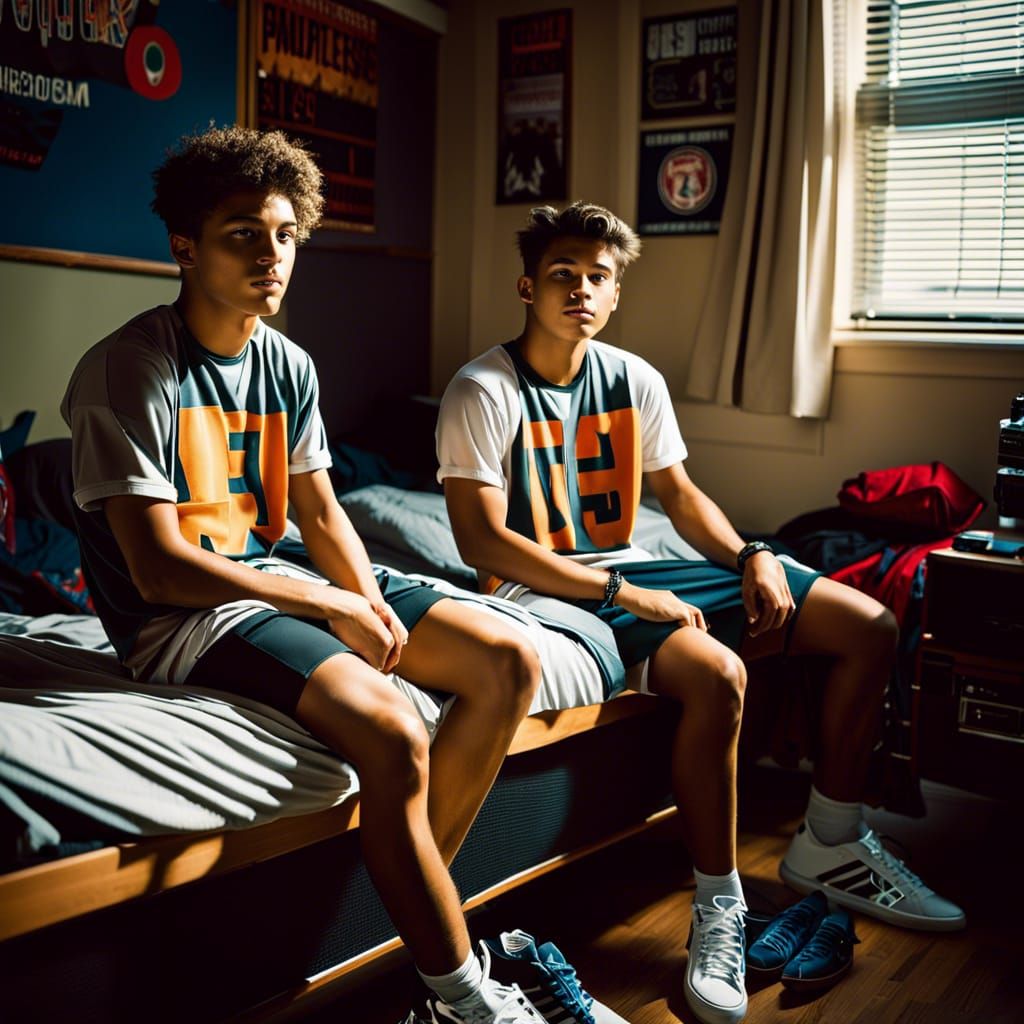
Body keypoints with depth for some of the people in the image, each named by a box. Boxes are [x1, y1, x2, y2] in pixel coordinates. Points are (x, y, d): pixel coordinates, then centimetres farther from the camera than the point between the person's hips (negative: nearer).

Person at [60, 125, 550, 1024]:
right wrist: (334, 607, -17)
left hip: (276, 580, 8)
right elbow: (160, 570, -20)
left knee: (510, 662, -4)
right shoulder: (126, 372, -15)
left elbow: (322, 515, 11)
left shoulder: (288, 366, 7)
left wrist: (376, 612, -9)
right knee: (393, 734, -31)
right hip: (179, 619, -8)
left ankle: (420, 904, 2)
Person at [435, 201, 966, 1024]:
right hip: (546, 591, -7)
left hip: (630, 570, 7)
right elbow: (482, 540, -19)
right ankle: (719, 905, -14)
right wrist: (621, 594, -23)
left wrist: (753, 556, -5)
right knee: (716, 672, -36)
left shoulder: (634, 379, 6)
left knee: (870, 628, 1)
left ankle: (828, 844, 14)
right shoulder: (483, 392, -12)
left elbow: (680, 494, 14)